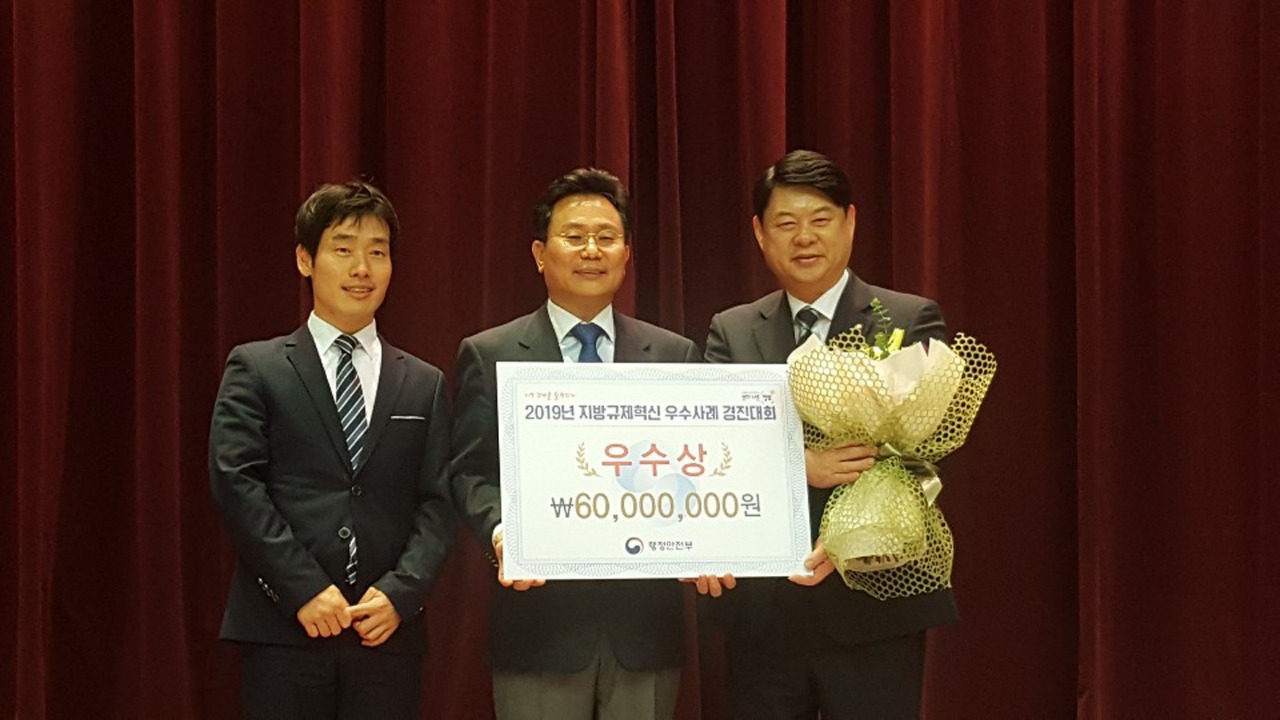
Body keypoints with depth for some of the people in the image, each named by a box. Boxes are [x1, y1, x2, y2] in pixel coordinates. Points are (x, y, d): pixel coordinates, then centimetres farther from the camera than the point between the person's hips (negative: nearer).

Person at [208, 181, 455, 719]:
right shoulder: (256, 369, 6)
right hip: (283, 631, -2)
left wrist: (400, 593, -9)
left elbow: (439, 502, 7)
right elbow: (235, 483, -4)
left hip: (389, 633, 2)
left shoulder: (425, 385, 14)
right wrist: (305, 589, -12)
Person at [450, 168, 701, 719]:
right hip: (539, 622, -2)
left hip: (644, 627, 2)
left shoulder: (675, 356, 11)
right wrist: (500, 531, -18)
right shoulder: (489, 356, 6)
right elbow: (471, 473, 2)